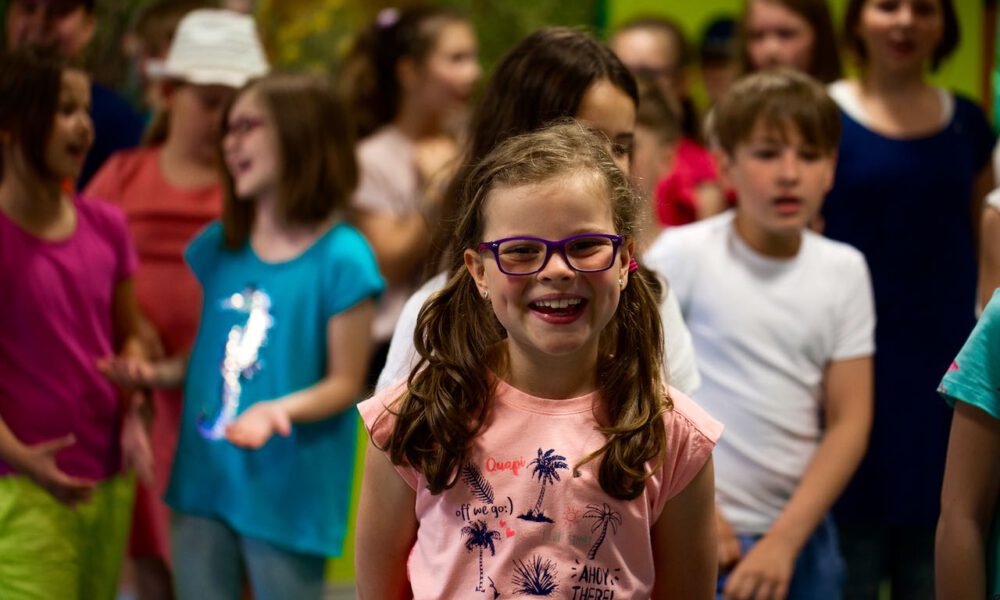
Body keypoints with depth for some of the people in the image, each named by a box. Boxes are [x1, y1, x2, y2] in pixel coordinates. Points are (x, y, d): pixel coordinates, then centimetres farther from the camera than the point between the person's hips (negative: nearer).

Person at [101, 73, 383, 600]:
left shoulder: (340, 258, -10)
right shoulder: (219, 247, 9)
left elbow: (345, 383, -8)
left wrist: (281, 408, -25)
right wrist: (158, 373, -2)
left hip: (287, 491, -6)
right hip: (204, 476, 6)